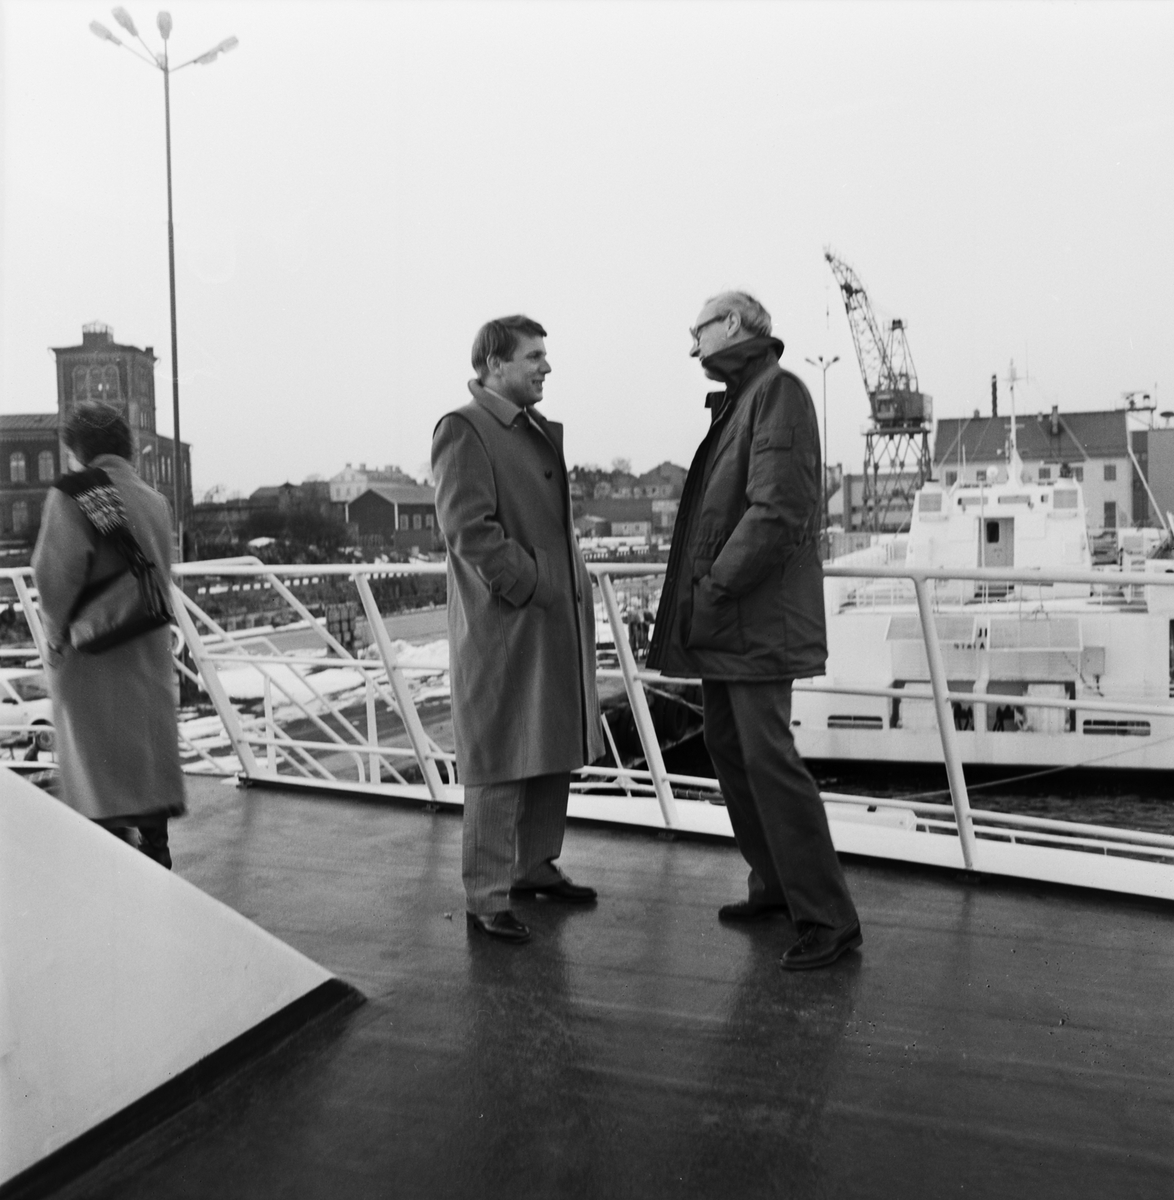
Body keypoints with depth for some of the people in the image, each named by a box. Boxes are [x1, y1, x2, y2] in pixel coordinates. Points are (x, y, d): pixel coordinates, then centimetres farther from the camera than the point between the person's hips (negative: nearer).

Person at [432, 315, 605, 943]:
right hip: (503, 625, -9)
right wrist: (533, 588, -17)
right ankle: (486, 898, 8)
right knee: (502, 763, -3)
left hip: (559, 621, 9)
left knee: (556, 751, 16)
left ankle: (534, 866, 32)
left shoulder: (542, 431, 19)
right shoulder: (462, 430, -9)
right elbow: (470, 530, -18)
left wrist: (571, 592, 12)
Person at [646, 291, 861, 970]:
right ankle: (775, 884, 26)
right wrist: (700, 591, 8)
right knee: (728, 748, 14)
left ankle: (829, 919, -1)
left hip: (759, 620, -10)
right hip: (722, 623, 10)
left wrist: (717, 586, -17)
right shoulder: (738, 403, 18)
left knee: (769, 758, -10)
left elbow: (779, 511, -22)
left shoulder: (779, 391, -11)